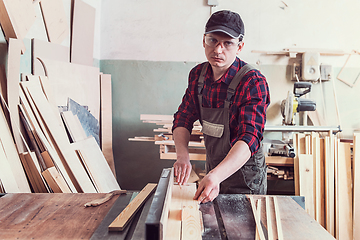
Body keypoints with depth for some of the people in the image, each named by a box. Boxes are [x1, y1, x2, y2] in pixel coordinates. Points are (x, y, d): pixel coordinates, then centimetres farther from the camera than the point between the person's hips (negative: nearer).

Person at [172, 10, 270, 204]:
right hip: (213, 170, 6)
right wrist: (182, 156, -19)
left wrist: (216, 175, -48)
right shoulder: (198, 75, -5)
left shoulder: (253, 82, -24)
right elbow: (183, 118, -1)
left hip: (244, 178, -5)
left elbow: (249, 138, -33)